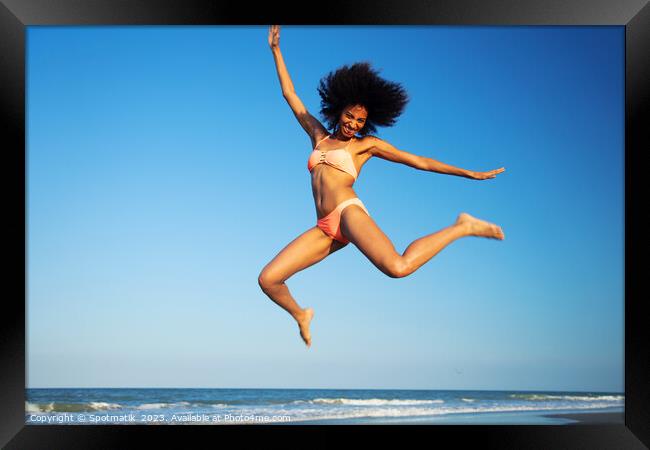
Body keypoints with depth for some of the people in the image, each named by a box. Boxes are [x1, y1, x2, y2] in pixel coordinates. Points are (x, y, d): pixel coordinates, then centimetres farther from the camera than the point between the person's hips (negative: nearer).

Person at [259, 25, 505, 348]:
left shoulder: (367, 145, 12)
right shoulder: (319, 137, 23)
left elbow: (418, 161, 12)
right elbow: (290, 95, 28)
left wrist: (468, 173, 9)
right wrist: (276, 50, 28)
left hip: (349, 212, -5)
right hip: (325, 229, 5)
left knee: (398, 268, -34)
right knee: (267, 279, -6)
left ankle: (462, 227, -11)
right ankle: (301, 315, 25)